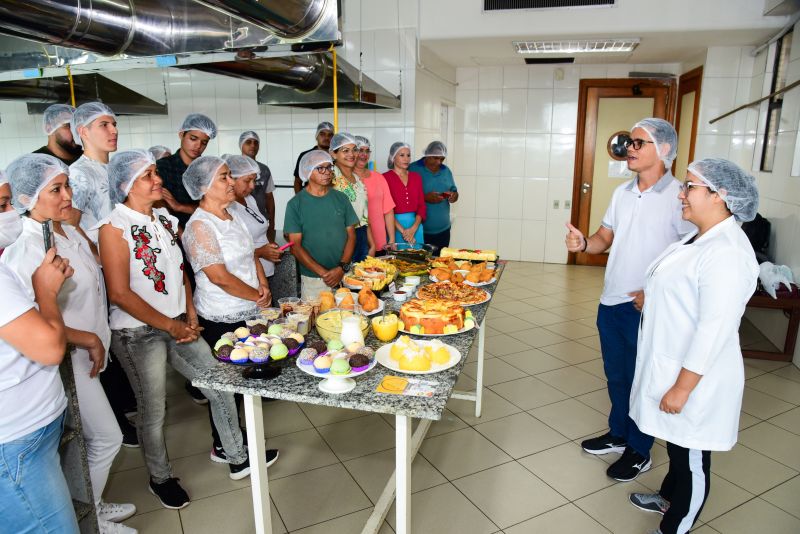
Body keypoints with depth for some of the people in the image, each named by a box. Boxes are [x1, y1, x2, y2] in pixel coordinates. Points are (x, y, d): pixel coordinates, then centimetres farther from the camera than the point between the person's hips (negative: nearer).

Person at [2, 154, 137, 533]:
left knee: (83, 442, 21)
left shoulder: (69, 232, 2)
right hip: (67, 362, -8)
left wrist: (97, 339, 9)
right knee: (107, 438, 5)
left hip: (84, 357, 8)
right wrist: (90, 340, -15)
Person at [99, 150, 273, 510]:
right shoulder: (115, 227, -15)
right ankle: (160, 478, 36)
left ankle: (238, 459, 29)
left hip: (179, 325, 6)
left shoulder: (166, 219, 5)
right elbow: (119, 293, -18)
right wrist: (170, 325, -15)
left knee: (223, 386, 9)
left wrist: (190, 315, 2)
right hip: (138, 334, -6)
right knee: (153, 412, 10)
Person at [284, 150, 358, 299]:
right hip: (312, 280, -2)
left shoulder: (341, 198, 7)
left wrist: (342, 267, -10)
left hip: (344, 276, 3)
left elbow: (351, 235, 6)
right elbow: (295, 245, -5)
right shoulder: (295, 204, -1)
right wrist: (323, 273, -14)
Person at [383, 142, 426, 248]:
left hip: (415, 224, 4)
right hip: (394, 225, -4)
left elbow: (422, 205, 7)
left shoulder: (416, 177, 10)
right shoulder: (385, 178, -3)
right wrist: (402, 231, -13)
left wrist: (414, 228, -8)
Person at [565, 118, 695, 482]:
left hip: (648, 308, -7)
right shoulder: (622, 192, 8)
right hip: (611, 302, 7)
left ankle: (639, 452, 28)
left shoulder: (679, 197, -15)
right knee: (616, 375, 20)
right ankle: (618, 434, 40)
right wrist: (584, 243, -10)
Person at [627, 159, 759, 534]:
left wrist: (682, 388, -23)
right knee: (676, 444, 27)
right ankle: (668, 497, 47)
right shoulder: (702, 237, 6)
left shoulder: (727, 253, -25)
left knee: (691, 457, 10)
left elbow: (714, 329, -26)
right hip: (671, 364, 9)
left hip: (694, 377, -9)